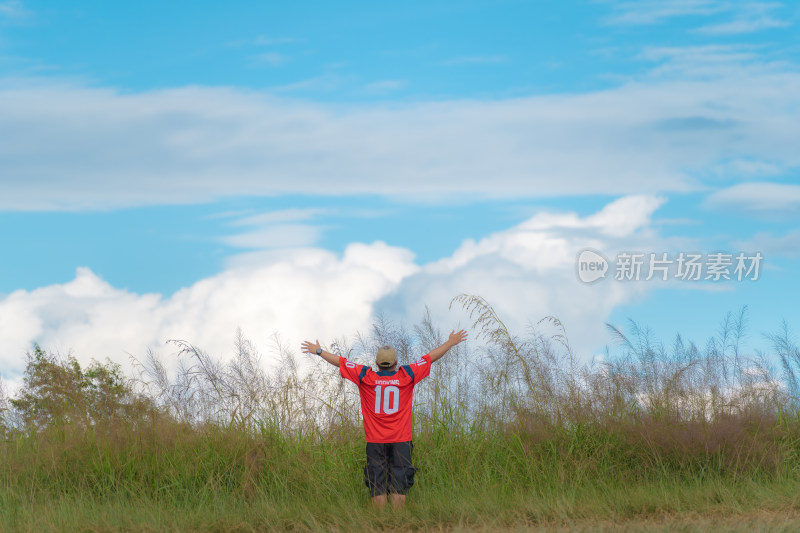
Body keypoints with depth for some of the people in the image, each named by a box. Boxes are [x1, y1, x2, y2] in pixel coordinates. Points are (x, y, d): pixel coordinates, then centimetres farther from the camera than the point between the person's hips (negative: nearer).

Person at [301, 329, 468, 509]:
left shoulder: (366, 377, -1)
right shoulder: (406, 376, -1)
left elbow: (340, 362, 9)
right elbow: (431, 357, 9)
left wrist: (318, 351, 22)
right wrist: (451, 342, 19)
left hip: (375, 442, 1)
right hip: (401, 440, 0)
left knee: (377, 486, 2)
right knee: (399, 485, -1)